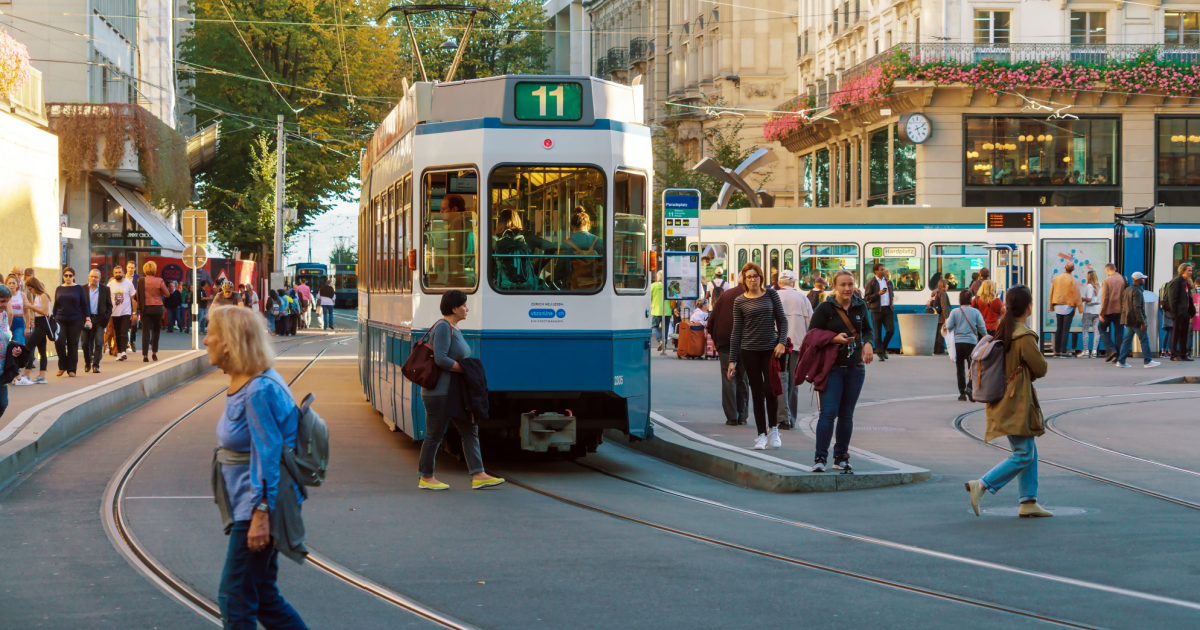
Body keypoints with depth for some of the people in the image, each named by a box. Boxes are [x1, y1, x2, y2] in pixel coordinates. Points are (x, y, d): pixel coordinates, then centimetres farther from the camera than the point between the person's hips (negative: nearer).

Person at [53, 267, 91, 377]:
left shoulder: (78, 289, 2)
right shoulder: (59, 289, 10)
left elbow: (84, 305, 2)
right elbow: (55, 305, 15)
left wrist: (87, 319, -4)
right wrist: (53, 319, 12)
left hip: (75, 321, -2)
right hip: (60, 321, 2)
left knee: (73, 345, 1)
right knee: (59, 342, -13)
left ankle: (71, 369, 9)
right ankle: (62, 366, 5)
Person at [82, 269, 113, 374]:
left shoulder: (105, 289, 5)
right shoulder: (83, 289, 3)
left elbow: (109, 305, 8)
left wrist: (106, 318, -3)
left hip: (100, 319, -1)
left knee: (99, 343, -9)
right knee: (86, 343, 4)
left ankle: (96, 365, -5)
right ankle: (87, 364, 22)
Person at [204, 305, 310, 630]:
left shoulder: (259, 391, -20)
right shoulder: (241, 384, 10)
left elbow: (268, 454, -22)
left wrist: (261, 514, -23)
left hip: (257, 505, -10)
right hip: (246, 505, 10)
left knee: (235, 597, -3)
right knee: (263, 596, 15)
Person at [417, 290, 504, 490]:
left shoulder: (454, 328, 14)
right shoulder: (443, 327, -16)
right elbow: (440, 359, -24)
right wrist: (465, 369, -17)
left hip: (454, 391, 10)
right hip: (439, 391, -10)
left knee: (470, 429, 6)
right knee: (435, 434, -1)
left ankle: (478, 476, 4)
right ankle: (426, 478, 10)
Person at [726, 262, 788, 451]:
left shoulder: (771, 294, 4)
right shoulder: (739, 301, 3)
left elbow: (782, 320, 6)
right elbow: (737, 331, 4)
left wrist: (782, 342, -9)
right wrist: (732, 360, 2)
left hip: (771, 348, 0)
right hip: (749, 350, 0)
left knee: (770, 389, -6)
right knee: (757, 392, 2)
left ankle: (773, 429, 13)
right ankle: (761, 434, 9)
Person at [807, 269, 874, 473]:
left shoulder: (860, 306, 6)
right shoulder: (825, 308, -7)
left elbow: (868, 329, 21)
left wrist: (869, 343, 0)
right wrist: (834, 339, -19)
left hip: (855, 367, 4)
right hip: (832, 367, -4)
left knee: (847, 414, 8)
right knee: (828, 412, -12)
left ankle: (841, 458, 16)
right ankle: (820, 458, -9)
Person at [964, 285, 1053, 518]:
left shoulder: (1003, 330, 6)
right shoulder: (1025, 337, -19)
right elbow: (1041, 369, -12)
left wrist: (1021, 373, 7)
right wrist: (1027, 373, 8)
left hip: (1004, 400, 9)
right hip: (1017, 402, -9)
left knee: (1029, 451, 14)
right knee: (1024, 454, -5)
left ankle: (1029, 502, 15)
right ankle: (981, 485, -11)